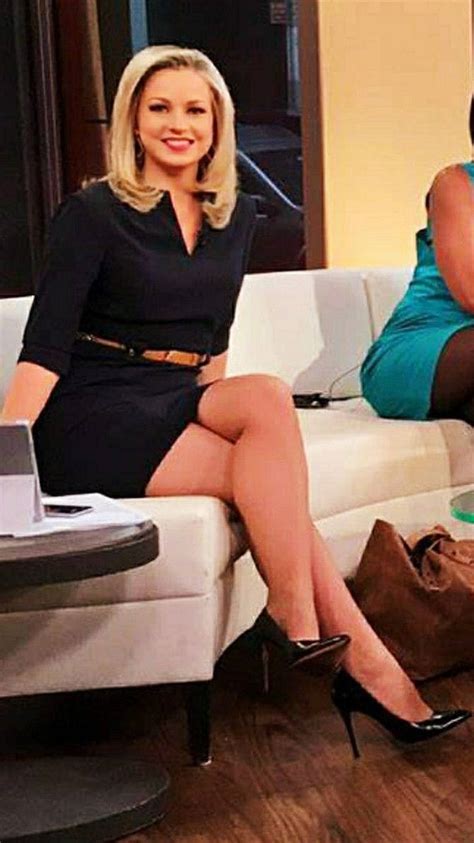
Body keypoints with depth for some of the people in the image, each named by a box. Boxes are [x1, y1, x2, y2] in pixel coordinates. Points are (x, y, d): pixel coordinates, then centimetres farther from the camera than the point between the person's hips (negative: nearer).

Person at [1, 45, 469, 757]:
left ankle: (295, 619, -24)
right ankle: (360, 658, -27)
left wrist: (213, 406, 5)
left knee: (267, 398, -28)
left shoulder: (237, 217, 13)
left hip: (181, 402, 6)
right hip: (94, 416, -5)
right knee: (272, 408, -27)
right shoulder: (93, 213, -4)